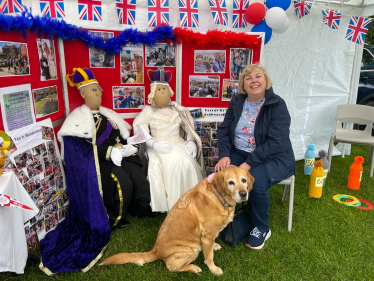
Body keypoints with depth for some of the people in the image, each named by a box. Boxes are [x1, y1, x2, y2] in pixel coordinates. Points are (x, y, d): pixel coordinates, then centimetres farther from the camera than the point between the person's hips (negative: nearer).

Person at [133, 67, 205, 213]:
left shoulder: (177, 110, 13)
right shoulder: (148, 111, 4)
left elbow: (189, 127, 15)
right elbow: (139, 130, -4)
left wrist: (191, 142, -4)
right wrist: (154, 144, -19)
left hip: (178, 144, 2)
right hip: (158, 148, -2)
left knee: (187, 163, -26)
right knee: (172, 164, -30)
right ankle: (171, 206, -17)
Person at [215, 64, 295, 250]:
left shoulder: (277, 105, -13)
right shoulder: (236, 102, 2)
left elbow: (275, 142, -22)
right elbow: (224, 130, 3)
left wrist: (248, 163, -27)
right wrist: (224, 155, -15)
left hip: (272, 158, -4)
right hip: (239, 153, 4)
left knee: (256, 183, -32)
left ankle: (261, 228, -1)